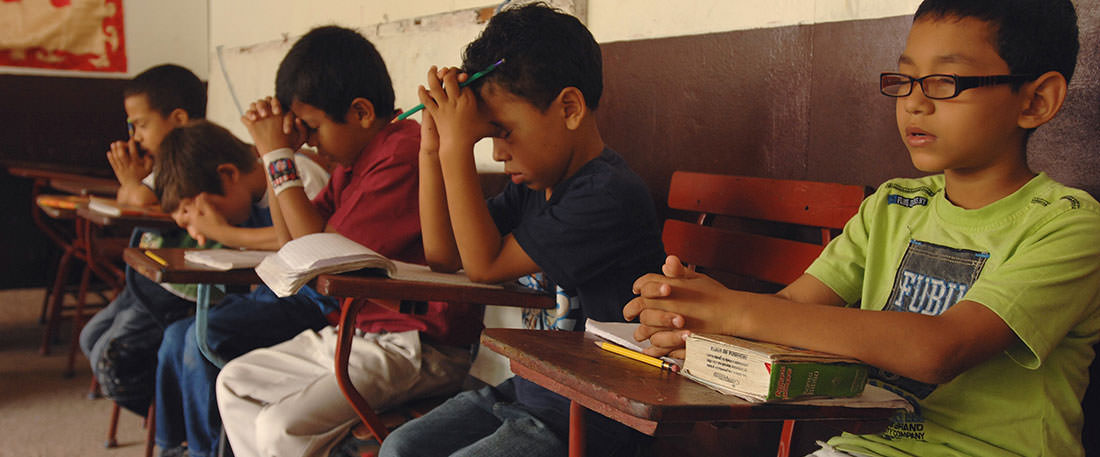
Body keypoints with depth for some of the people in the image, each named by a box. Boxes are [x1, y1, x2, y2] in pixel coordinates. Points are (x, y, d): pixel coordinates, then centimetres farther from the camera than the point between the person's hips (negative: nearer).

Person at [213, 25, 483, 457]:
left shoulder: (404, 154, -20)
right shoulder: (355, 161, 11)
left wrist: (280, 158, -11)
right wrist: (272, 149, 8)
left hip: (415, 345, -10)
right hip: (352, 335, 11)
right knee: (234, 381, 15)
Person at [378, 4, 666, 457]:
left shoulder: (609, 195, -21)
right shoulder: (533, 182, 7)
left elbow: (486, 264, -18)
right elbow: (444, 255, 11)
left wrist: (457, 148, -16)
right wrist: (432, 147, 2)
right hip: (528, 388, 9)